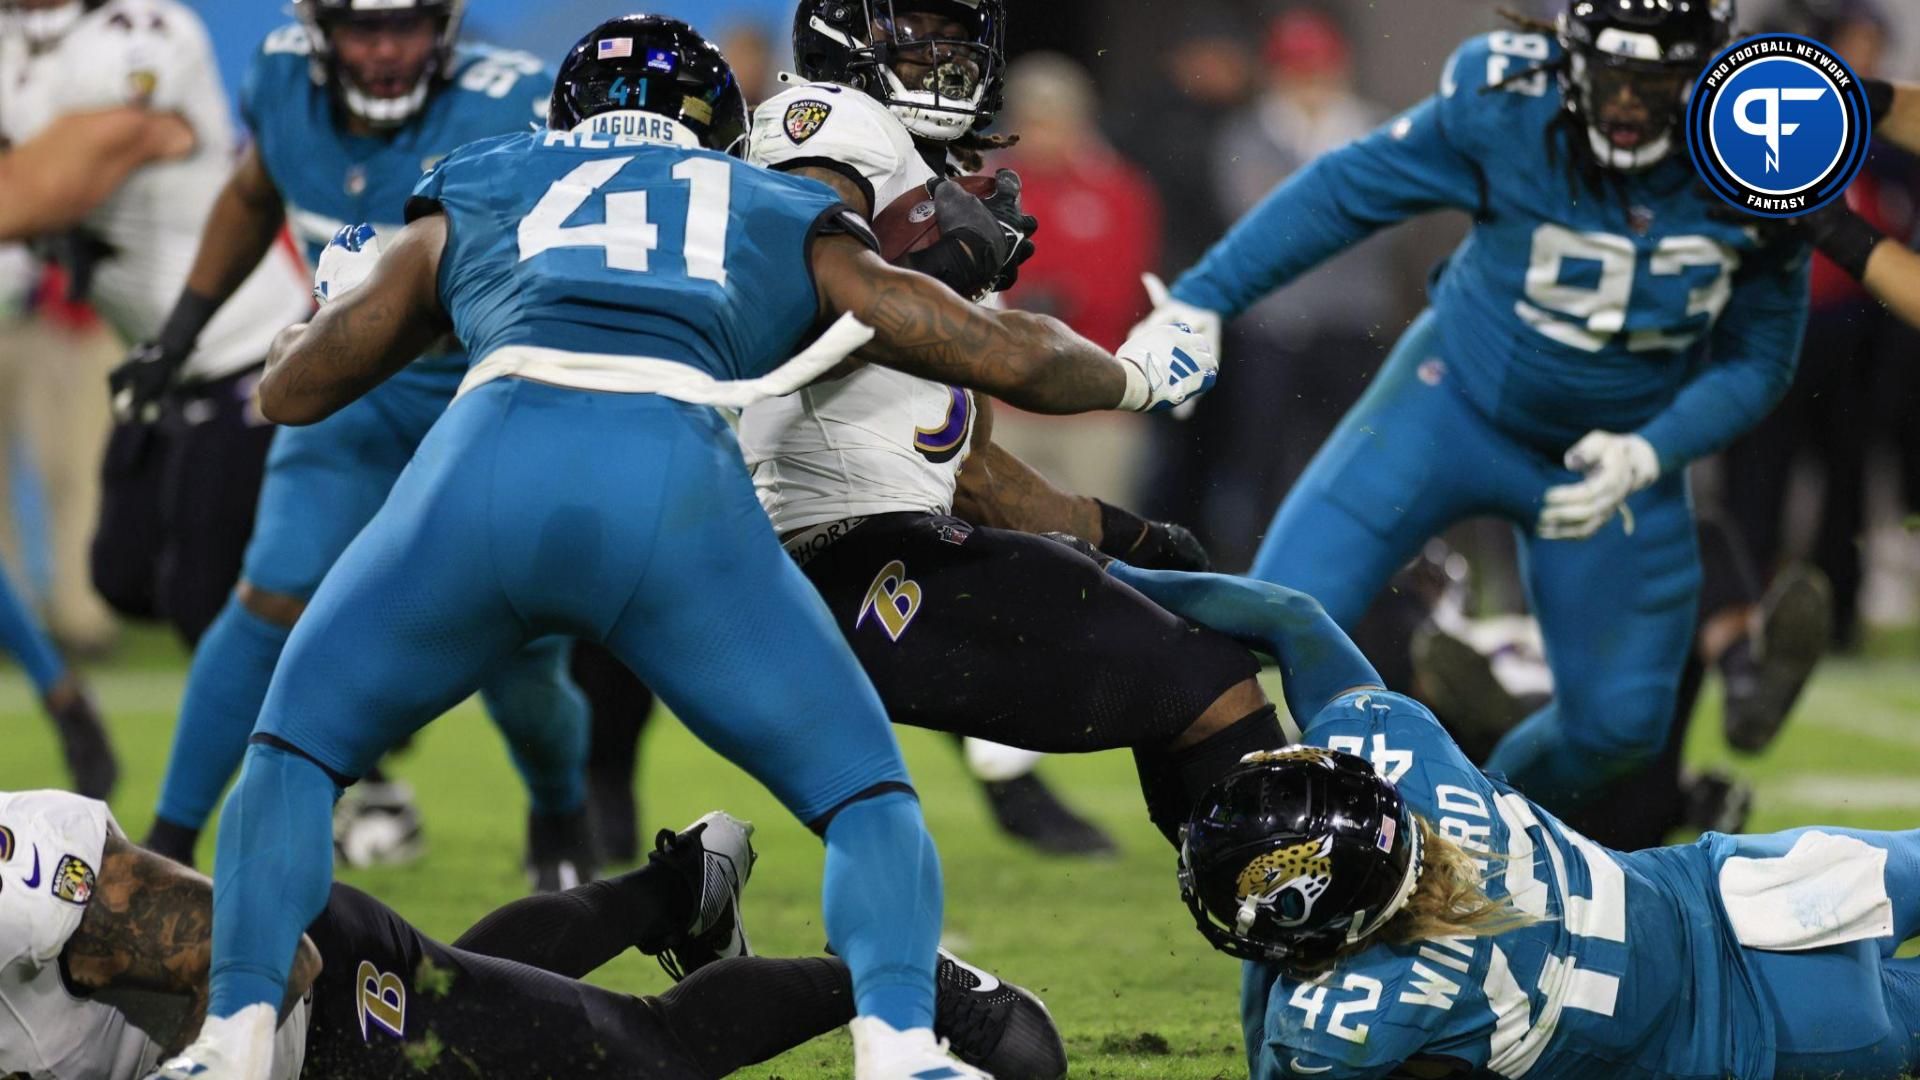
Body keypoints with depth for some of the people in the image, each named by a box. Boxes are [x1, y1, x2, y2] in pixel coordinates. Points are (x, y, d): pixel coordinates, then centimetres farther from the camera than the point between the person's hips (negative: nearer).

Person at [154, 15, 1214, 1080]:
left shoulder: (470, 203, 33)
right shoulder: (787, 228, 33)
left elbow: (288, 391, 39)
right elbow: (1011, 357, 33)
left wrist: (338, 295, 62)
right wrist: (1137, 375, 54)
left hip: (487, 465, 1)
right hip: (676, 485, -1)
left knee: (296, 748, 22)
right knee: (865, 794, 13)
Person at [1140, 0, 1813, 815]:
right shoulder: (1504, 106, -25)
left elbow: (1757, 360, -8)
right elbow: (1343, 193, -11)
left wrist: (1647, 457, -24)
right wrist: (1199, 302, -13)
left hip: (1617, 456, 2)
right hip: (1458, 403, -2)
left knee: (1618, 720, 4)